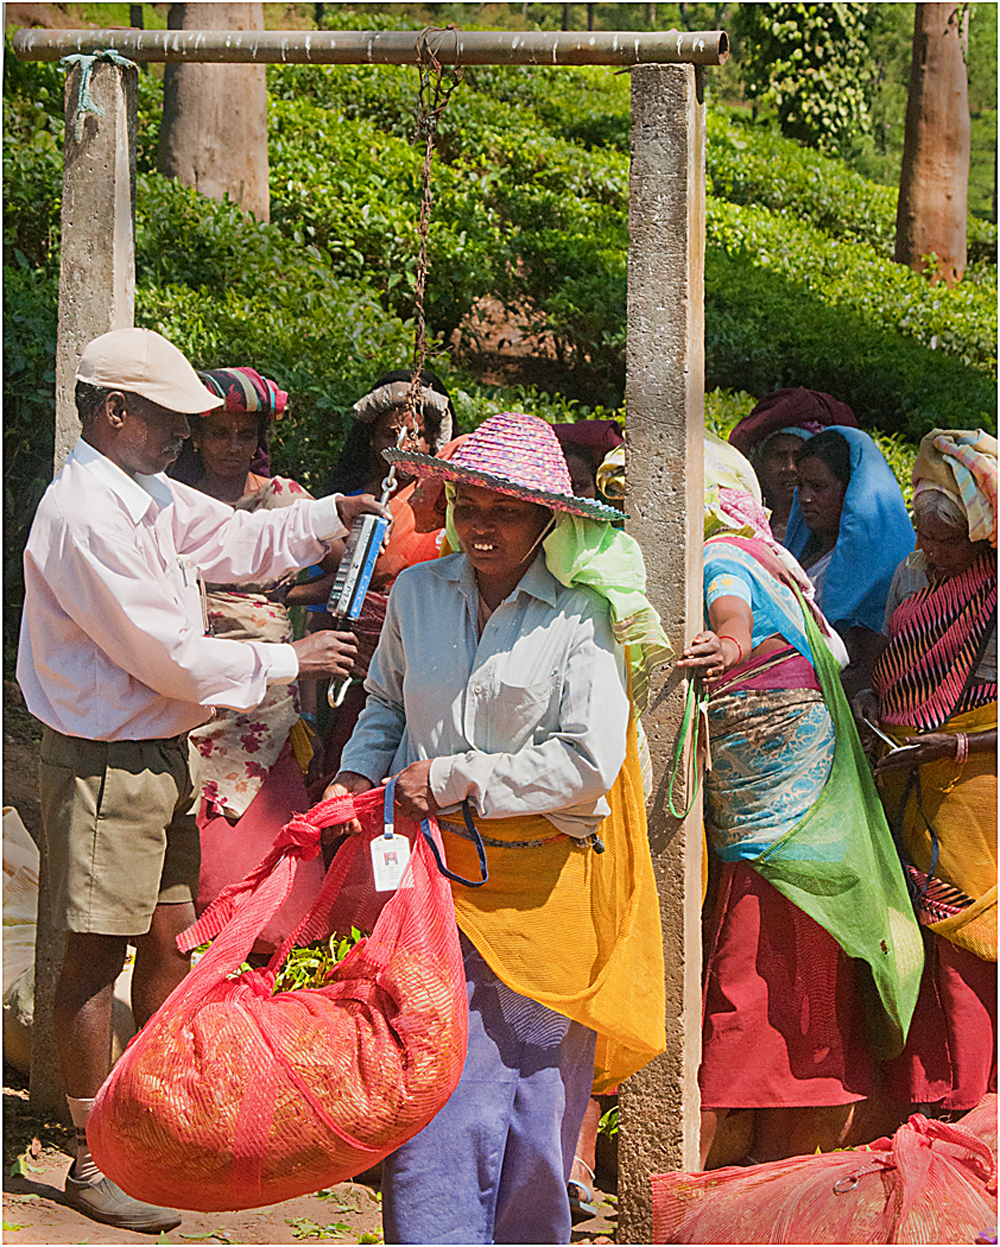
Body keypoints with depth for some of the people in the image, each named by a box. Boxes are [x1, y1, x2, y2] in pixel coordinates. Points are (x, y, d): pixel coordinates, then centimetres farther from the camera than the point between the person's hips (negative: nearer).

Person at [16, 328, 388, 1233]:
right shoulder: (84, 514, -21)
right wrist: (287, 661, -11)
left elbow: (244, 541, 22)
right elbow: (169, 655, -21)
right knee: (97, 956, -1)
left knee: (168, 938, 16)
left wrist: (333, 515, 6)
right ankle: (93, 1161, 9)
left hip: (161, 753, 9)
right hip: (104, 764, -9)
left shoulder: (148, 496, 9)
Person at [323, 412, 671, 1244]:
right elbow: (387, 702, 23)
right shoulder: (417, 593, 6)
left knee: (535, 1098, 7)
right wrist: (359, 774, 4)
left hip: (541, 885, -2)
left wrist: (453, 779, -11)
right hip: (436, 870, 2)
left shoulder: (581, 617, -5)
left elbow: (588, 763, -12)